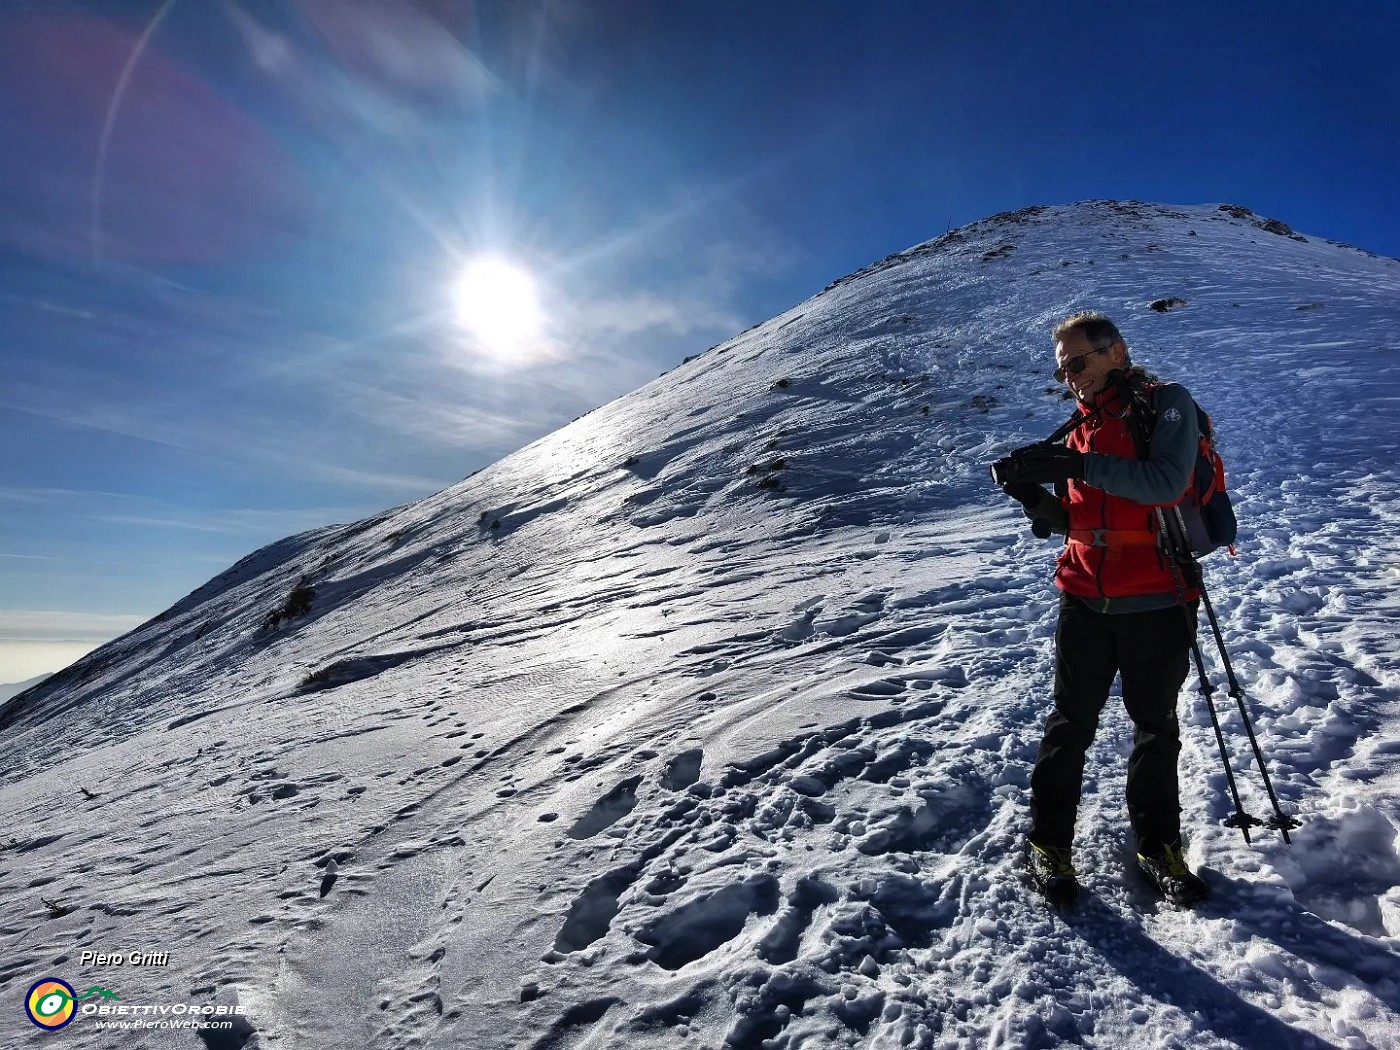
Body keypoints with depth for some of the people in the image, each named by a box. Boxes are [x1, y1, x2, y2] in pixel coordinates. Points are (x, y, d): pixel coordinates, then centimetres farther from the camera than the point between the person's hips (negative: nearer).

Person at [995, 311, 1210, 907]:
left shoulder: (1167, 402, -3)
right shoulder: (1082, 424, 11)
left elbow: (1166, 482, -22)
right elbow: (1073, 523, 11)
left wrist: (1079, 465, -28)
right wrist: (1037, 501, -9)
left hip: (1157, 605, -3)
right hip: (1085, 602, 3)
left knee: (1156, 728, 15)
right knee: (1071, 724, 8)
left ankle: (1157, 843, 33)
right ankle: (1049, 842, 20)